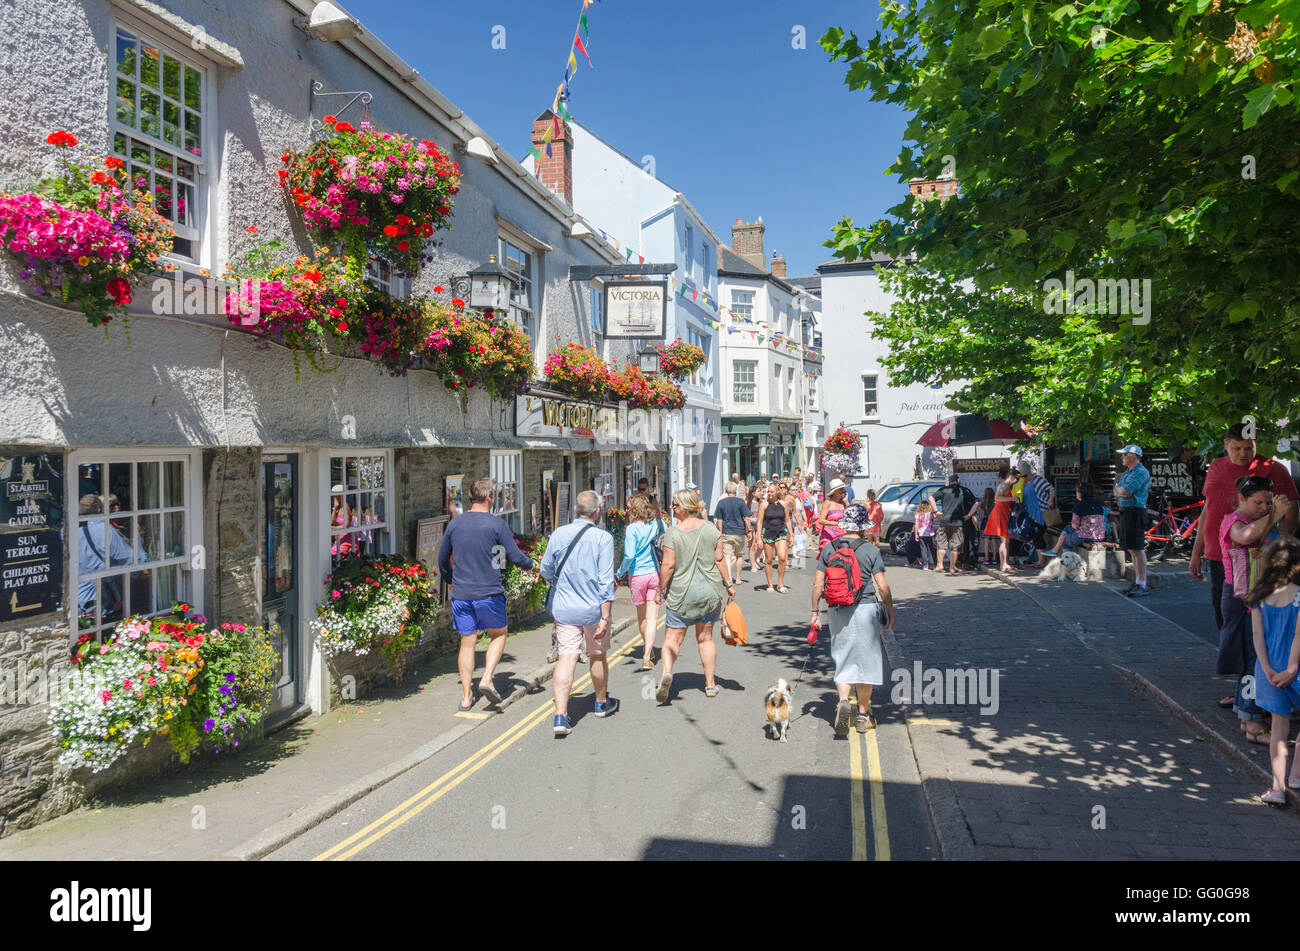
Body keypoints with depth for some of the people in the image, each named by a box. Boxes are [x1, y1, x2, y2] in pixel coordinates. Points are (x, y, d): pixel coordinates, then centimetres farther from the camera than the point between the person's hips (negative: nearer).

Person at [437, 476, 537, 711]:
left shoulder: (455, 523, 4)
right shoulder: (497, 524, -9)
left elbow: (442, 558, 15)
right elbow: (515, 556, -8)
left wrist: (450, 580, 32)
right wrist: (530, 566, 13)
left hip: (461, 594, 4)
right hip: (489, 593, -4)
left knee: (467, 642, 12)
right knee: (498, 635, 17)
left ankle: (466, 696, 16)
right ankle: (487, 679, 2)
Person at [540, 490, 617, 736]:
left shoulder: (558, 534, -4)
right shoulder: (603, 538, -13)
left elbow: (546, 570, 6)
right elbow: (606, 580, -15)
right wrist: (605, 617, -13)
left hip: (564, 608, 2)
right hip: (594, 608, -2)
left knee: (566, 658, 1)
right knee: (598, 657, 17)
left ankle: (561, 716, -8)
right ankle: (601, 703, 37)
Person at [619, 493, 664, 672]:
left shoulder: (632, 529, -14)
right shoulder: (657, 523, -1)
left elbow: (629, 555, -18)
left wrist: (621, 572, -1)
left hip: (637, 575, -2)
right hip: (656, 573, 2)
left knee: (641, 616, 18)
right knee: (652, 617, 0)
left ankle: (647, 649, 36)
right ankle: (647, 656, -10)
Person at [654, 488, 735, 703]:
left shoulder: (673, 534, -11)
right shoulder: (711, 529, -1)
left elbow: (668, 566, -13)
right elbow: (720, 560, -1)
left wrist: (660, 590, -2)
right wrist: (729, 584, 8)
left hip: (681, 594, -3)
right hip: (710, 592, 4)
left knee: (673, 638, 4)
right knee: (705, 638, 15)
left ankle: (667, 671, -21)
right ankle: (710, 684, 21)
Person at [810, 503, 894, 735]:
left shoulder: (829, 548, 2)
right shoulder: (871, 550, -5)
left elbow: (818, 583, 1)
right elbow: (882, 587, -6)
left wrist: (815, 612, 9)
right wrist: (890, 614, 5)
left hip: (837, 611, 2)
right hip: (865, 609, -2)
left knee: (843, 660, 12)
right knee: (865, 660, 11)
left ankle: (843, 701, -13)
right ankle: (863, 716, 20)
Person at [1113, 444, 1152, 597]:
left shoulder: (1141, 472, -13)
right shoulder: (1127, 472, 18)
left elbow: (1123, 491, -20)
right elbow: (1118, 492, 15)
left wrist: (1119, 489, 1)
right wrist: (1121, 491, -6)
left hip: (1135, 512, -10)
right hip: (1125, 512, 10)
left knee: (1137, 549, -9)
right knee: (1131, 550, 13)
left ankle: (1142, 586, -7)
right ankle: (1137, 582, 21)